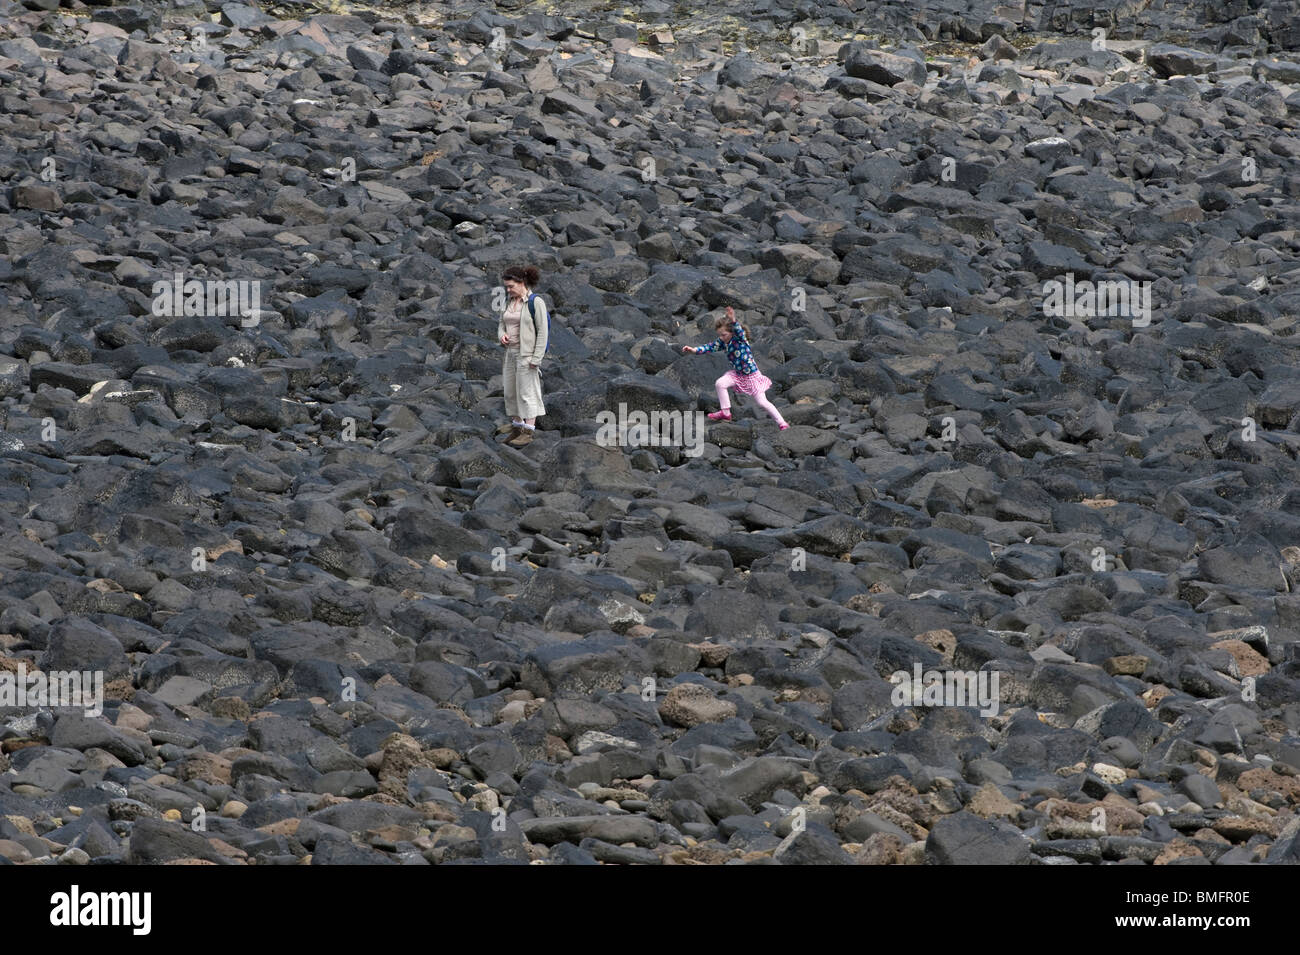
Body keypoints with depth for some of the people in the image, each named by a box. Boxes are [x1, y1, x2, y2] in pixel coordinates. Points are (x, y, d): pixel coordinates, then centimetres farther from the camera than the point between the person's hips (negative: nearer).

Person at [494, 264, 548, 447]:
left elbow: (542, 331, -14)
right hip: (510, 352, 8)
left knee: (527, 391, -5)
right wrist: (502, 335, -4)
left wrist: (536, 358, -18)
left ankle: (528, 432, -3)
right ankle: (516, 424, 24)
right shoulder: (509, 301, 9)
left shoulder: (536, 302, -13)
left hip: (527, 354, -8)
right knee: (510, 391, 12)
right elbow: (502, 322, 20)